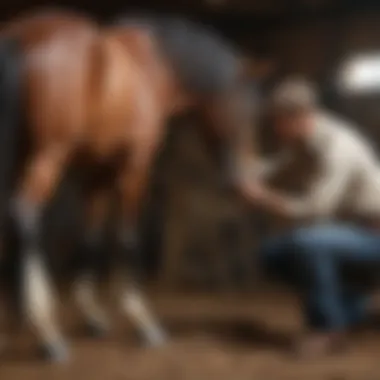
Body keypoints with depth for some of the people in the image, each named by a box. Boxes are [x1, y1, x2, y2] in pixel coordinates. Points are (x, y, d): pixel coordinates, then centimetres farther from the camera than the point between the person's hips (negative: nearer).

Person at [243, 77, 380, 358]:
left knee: (305, 242, -32)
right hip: (357, 230, 9)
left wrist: (265, 198, -19)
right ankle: (352, 308, 13)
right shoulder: (308, 139, 0)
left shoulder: (338, 145, -27)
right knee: (273, 253, 5)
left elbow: (315, 209, -30)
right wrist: (257, 177, -10)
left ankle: (329, 328, -13)